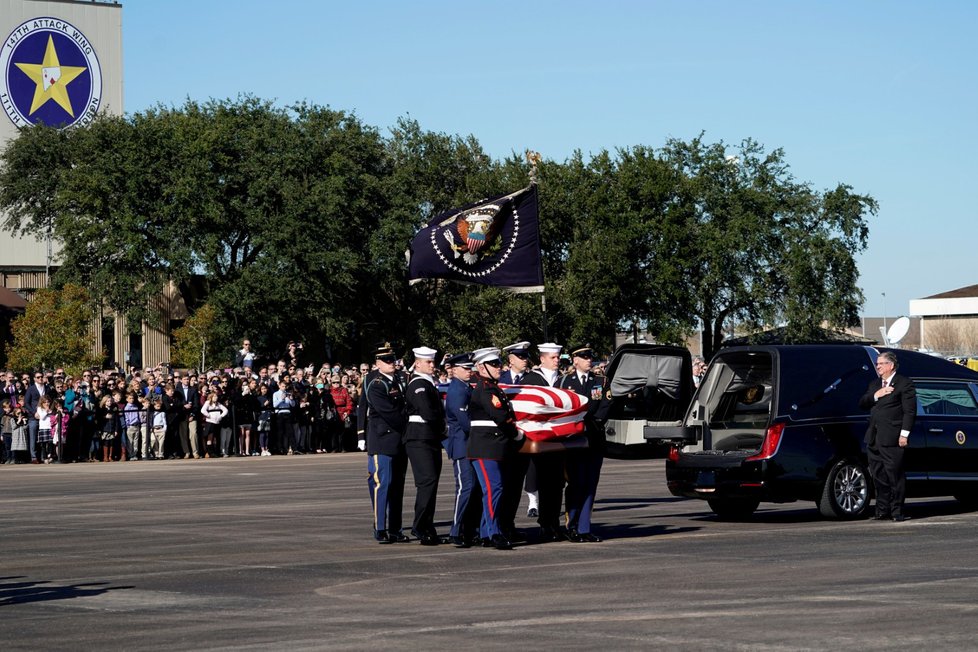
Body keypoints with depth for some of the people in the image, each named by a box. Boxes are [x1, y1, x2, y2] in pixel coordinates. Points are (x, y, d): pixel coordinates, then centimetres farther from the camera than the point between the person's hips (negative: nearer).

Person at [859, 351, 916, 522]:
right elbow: (862, 403, 14)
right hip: (874, 438, 7)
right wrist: (875, 395, -4)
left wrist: (904, 434, -14)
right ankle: (882, 511, 13)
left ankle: (897, 512, 1)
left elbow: (909, 411, -7)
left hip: (892, 438, -7)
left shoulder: (904, 384, -1)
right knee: (879, 477, 8)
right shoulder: (874, 385, 22)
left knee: (895, 476, -4)